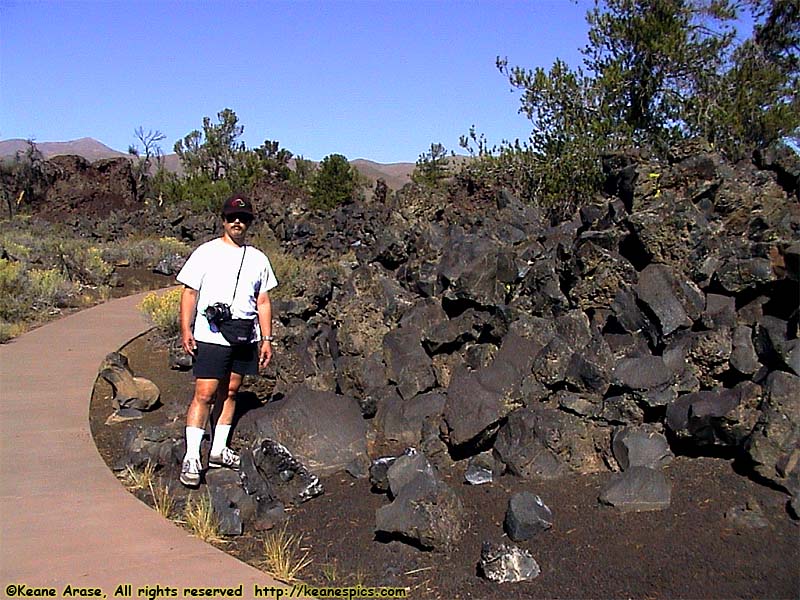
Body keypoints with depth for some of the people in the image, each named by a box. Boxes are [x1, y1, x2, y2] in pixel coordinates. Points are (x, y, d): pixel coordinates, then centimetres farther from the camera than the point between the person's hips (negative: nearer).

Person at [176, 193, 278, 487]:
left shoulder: (258, 259, 13)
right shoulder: (206, 253, 3)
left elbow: (263, 301, 14)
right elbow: (189, 292, 1)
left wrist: (267, 339, 9)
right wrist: (186, 330, -9)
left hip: (245, 338, 4)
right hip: (210, 336, -4)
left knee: (230, 392, 10)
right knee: (204, 394, -8)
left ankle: (218, 450, 21)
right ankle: (192, 458, -4)